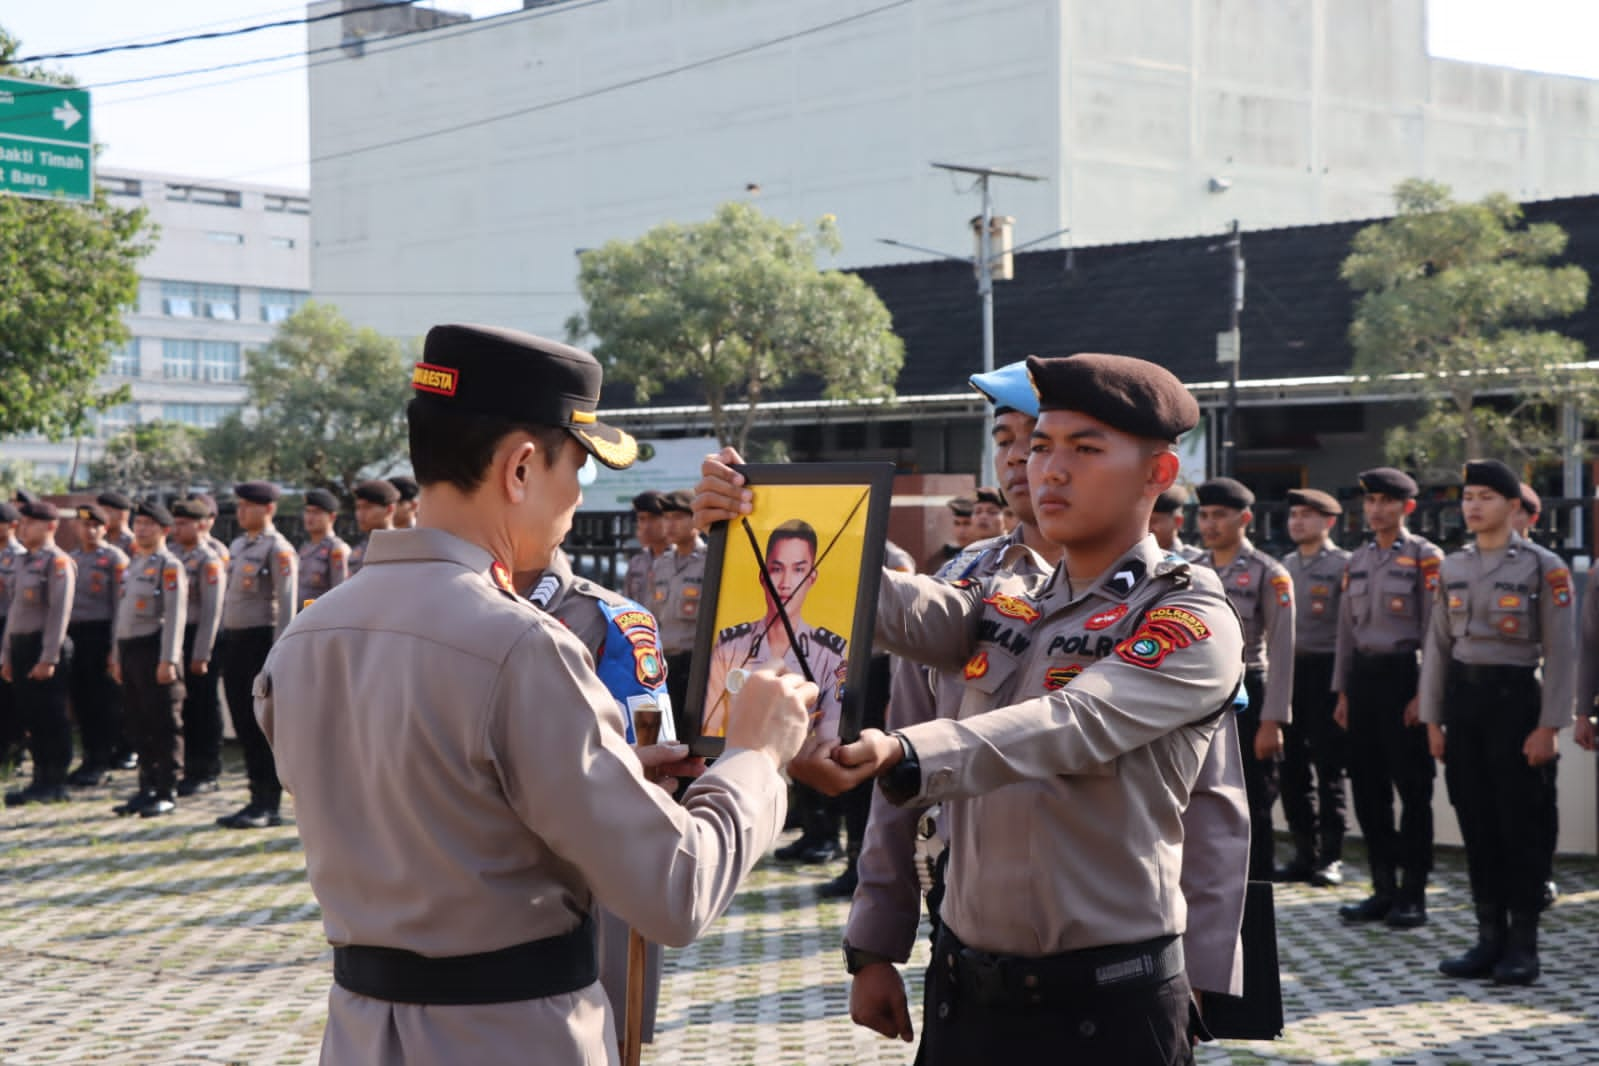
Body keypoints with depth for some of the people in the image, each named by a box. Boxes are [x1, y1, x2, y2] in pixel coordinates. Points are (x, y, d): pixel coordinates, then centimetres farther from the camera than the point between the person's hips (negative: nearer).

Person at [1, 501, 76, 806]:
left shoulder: (58, 562, -10)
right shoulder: (25, 562, 17)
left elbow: (60, 612, -16)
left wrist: (48, 658, -20)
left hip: (45, 647, -9)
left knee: (51, 718, -4)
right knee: (30, 716, 11)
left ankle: (55, 784, 2)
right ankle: (41, 779, 18)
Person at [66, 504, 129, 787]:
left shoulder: (115, 559, -4)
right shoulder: (71, 560, 15)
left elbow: (121, 605, -9)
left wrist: (115, 647, -14)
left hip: (101, 634, -6)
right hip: (75, 635, 6)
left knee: (103, 701, -3)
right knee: (80, 698, 8)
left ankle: (102, 763, 3)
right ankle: (90, 759, 17)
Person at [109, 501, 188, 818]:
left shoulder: (169, 566, -7)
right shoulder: (134, 564, 18)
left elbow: (175, 616, -14)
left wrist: (168, 660, -20)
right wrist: (117, 657, 19)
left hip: (154, 649, -8)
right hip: (130, 650, 8)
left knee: (165, 726, -3)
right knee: (139, 724, 11)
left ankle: (167, 793, 0)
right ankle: (147, 789, 18)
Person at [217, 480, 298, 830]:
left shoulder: (278, 550, -10)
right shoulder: (237, 546, 16)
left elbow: (286, 603, -15)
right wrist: (228, 641, 17)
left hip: (260, 640, -8)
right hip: (235, 641, 8)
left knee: (263, 725, -4)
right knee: (243, 723, 10)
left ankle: (268, 806, 0)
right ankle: (258, 800, 16)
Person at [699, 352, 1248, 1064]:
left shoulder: (1195, 622, -8)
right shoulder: (1003, 604, 11)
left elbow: (1073, 725, -24)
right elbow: (898, 607, -8)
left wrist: (903, 756, -40)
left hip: (1105, 1007, -5)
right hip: (964, 988, 5)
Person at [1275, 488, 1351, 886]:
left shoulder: (1344, 565, -3)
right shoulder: (1285, 565, 15)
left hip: (1325, 670, -6)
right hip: (1287, 670, 6)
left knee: (1328, 767, -2)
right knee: (1293, 767, 6)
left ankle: (1331, 857, 4)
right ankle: (1305, 853, 13)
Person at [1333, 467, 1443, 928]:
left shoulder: (1424, 557, -4)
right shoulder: (1356, 560, 14)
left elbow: (1434, 630, -8)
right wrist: (1343, 692, 13)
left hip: (1403, 673, -6)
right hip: (1363, 676, 6)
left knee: (1413, 788, -2)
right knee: (1367, 786, 8)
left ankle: (1412, 894, 4)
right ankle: (1384, 889, 17)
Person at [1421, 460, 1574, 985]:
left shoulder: (1544, 567, -5)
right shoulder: (1452, 568, 10)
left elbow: (1562, 652, -7)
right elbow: (1437, 646, 12)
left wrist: (1549, 726, -13)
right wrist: (1432, 720, 8)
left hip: (1515, 699, -5)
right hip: (1462, 699, 5)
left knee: (1523, 824, -1)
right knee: (1477, 823, 8)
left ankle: (1523, 945, 7)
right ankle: (1490, 937, 16)